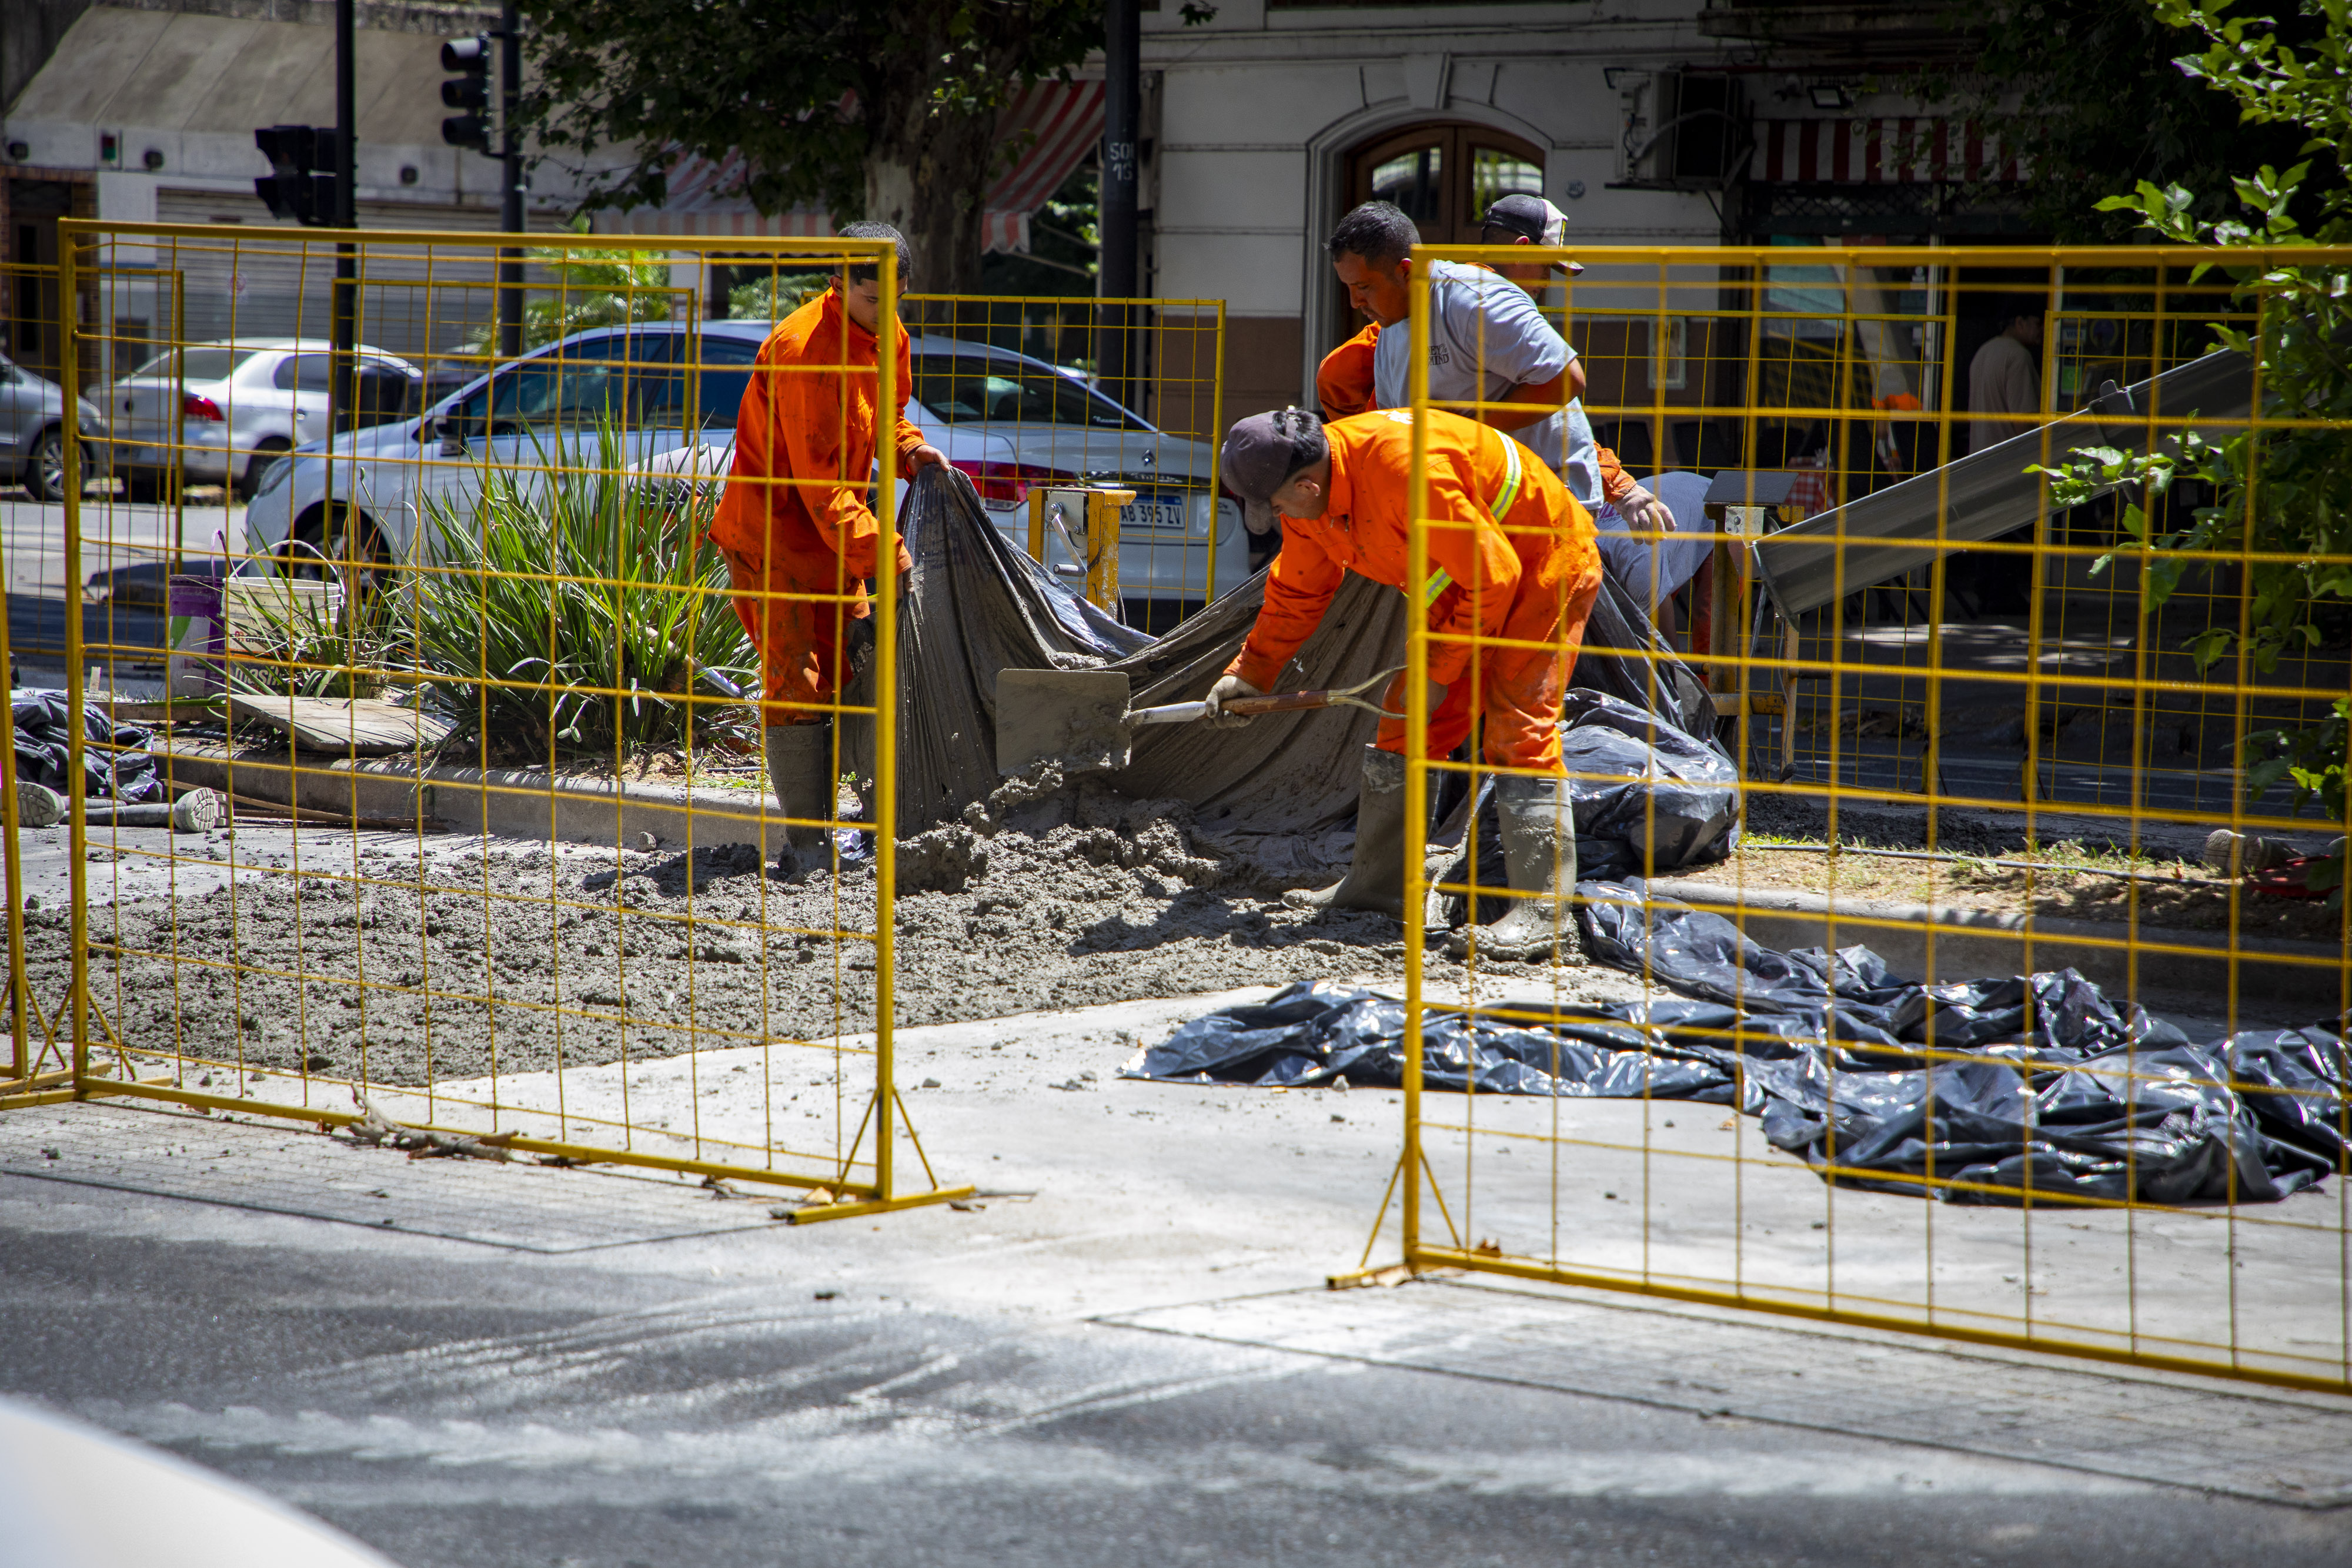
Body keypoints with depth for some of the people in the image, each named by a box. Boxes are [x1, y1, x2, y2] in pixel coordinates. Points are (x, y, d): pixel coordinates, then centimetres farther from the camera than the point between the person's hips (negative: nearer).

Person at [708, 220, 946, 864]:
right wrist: (881, 552, -30)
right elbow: (821, 479, -27)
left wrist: (909, 449, -2)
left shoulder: (888, 336, 2)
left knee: (850, 672, 9)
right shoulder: (802, 350, -25)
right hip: (774, 528, -9)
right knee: (796, 682, -10)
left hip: (833, 529, 9)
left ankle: (832, 822, 16)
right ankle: (804, 839, -9)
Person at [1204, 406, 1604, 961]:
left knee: (1518, 729, -17)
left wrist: (1441, 671, -21)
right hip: (1464, 588, 9)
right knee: (1405, 723, 8)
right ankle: (1378, 885, 17)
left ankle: (1542, 914, -18)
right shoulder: (1309, 500, -8)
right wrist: (1249, 672, 4)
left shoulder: (1408, 471, -36)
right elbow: (1297, 593, 11)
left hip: (1542, 567, -9)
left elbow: (1492, 577, -29)